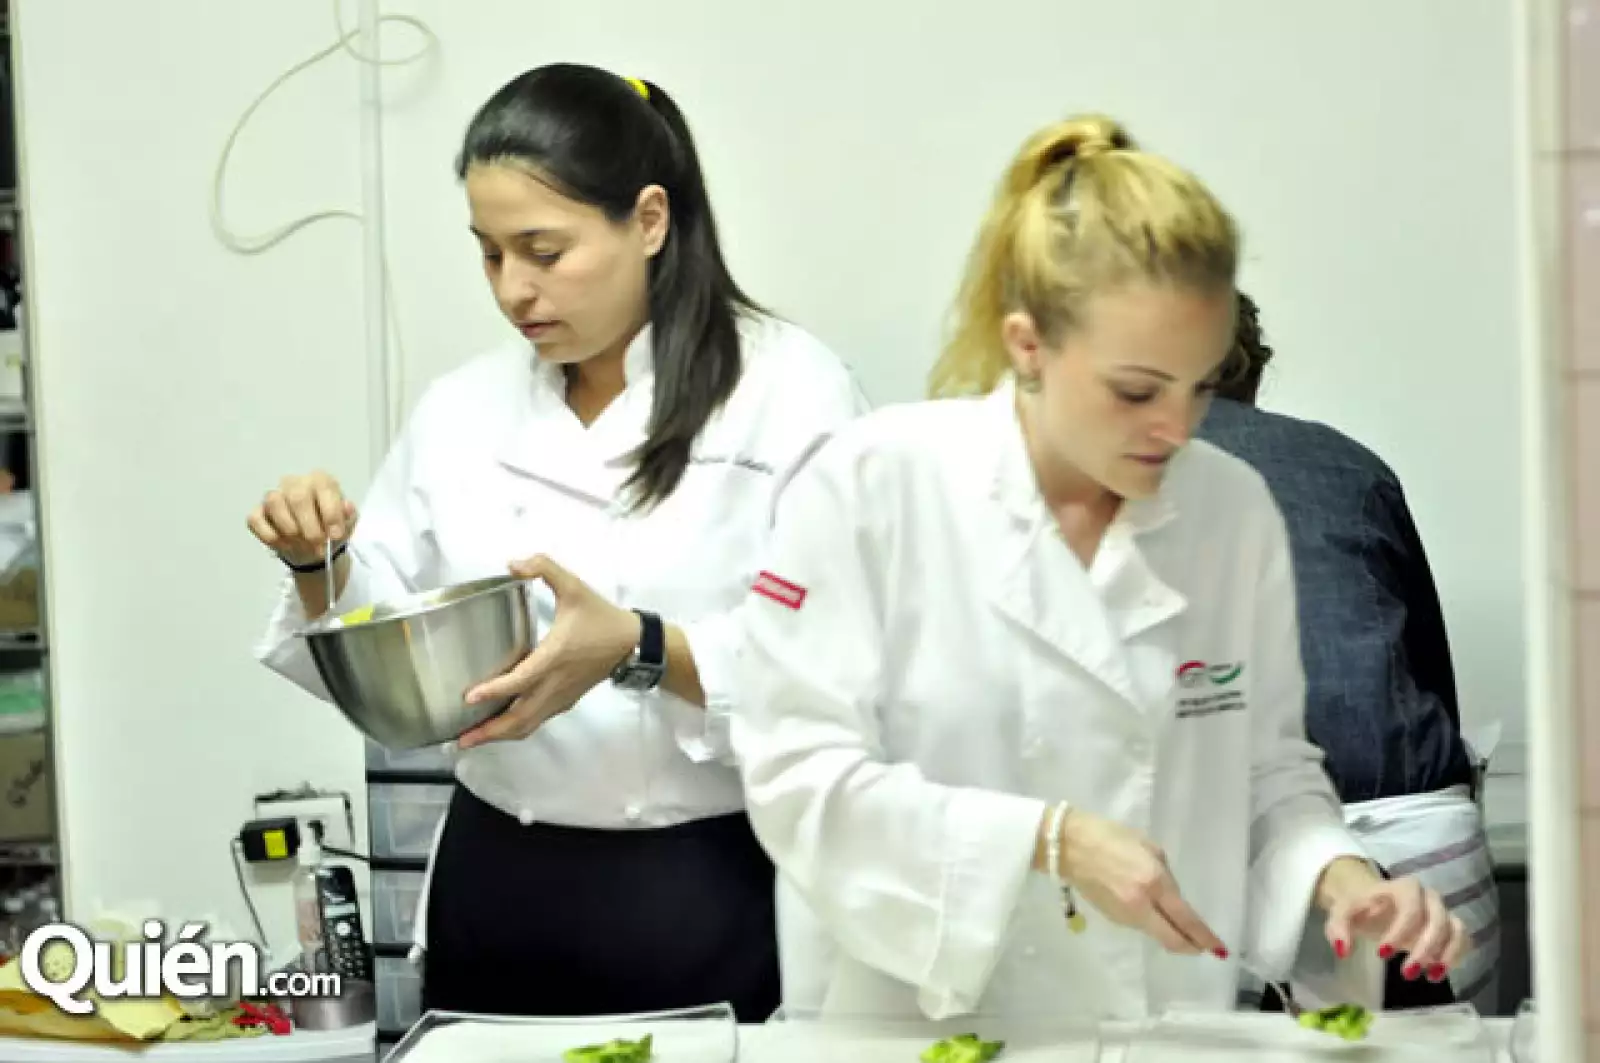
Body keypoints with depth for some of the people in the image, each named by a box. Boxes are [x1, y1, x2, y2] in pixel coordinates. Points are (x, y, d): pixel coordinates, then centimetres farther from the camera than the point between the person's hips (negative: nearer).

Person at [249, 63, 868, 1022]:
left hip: (714, 901, -4)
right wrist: (321, 566, -9)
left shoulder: (790, 390, -8)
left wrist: (641, 651, -26)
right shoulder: (463, 411, 5)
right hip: (498, 895, 4)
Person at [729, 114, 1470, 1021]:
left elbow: (1269, 771, 11)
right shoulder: (868, 486, -9)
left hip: (1169, 1039, 3)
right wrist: (1051, 839, -20)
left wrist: (1338, 874, -8)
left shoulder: (1236, 510, 3)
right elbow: (799, 778, -12)